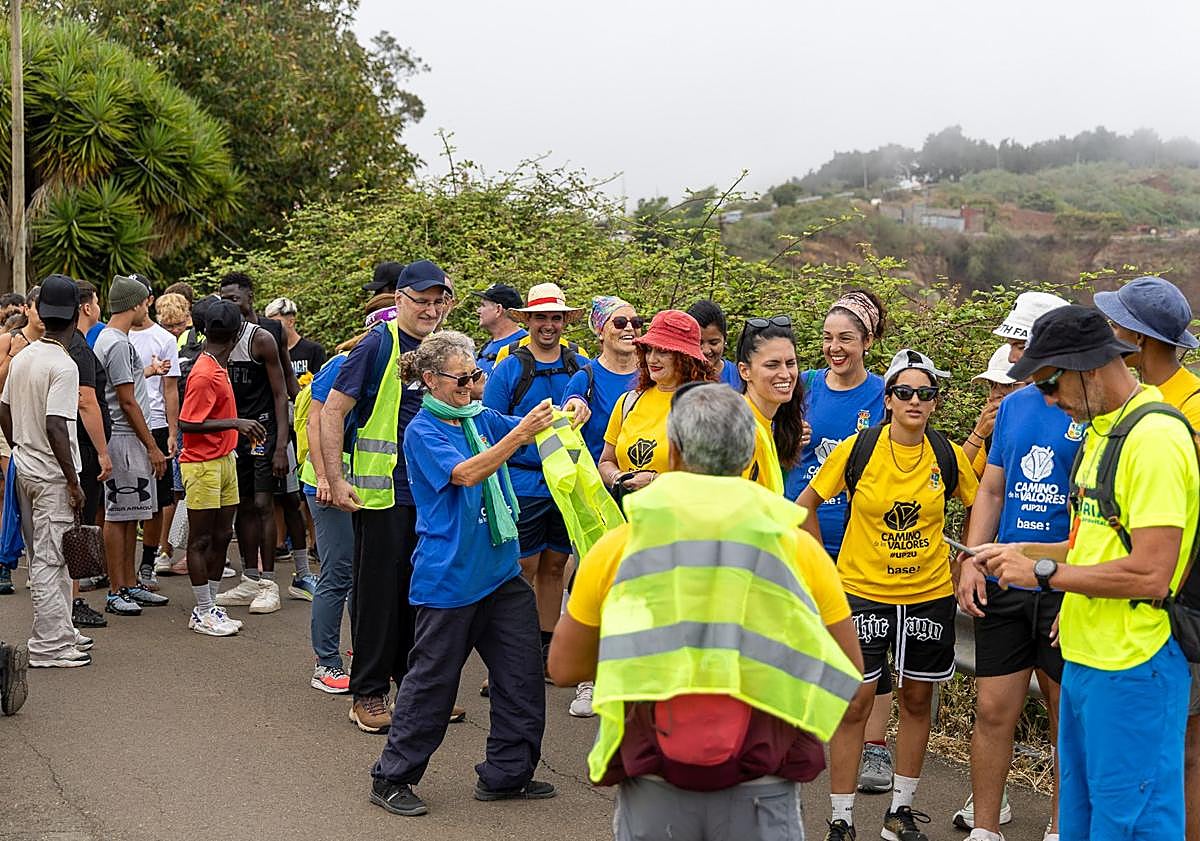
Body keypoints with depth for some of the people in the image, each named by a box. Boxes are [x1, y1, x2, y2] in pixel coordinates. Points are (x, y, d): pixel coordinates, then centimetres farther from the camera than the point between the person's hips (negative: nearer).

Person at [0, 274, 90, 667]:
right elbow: (55, 427, -24)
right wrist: (73, 482, -19)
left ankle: (60, 631, 27)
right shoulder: (63, 366, -18)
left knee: (43, 556, 16)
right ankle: (48, 646, 2)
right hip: (51, 473, -9)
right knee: (50, 559, -3)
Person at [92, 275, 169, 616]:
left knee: (129, 514, 13)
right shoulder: (118, 344, -16)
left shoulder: (109, 339, 16)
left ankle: (129, 585, 20)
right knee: (118, 515, -5)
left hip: (129, 439, 10)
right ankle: (116, 592, 0)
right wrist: (152, 447, -15)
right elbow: (127, 401, -17)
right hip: (124, 439, -10)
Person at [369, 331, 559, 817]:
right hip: (448, 577, -7)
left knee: (522, 674, 8)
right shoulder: (422, 431, -10)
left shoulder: (481, 418, 10)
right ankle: (392, 778, 15)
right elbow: (466, 473, -23)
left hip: (501, 570, 7)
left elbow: (528, 431, 4)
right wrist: (520, 433, -33)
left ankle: (506, 774, 21)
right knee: (432, 679, 1)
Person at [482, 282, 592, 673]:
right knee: (522, 570, -1)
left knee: (554, 567, 12)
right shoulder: (508, 367, -2)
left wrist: (578, 404, -25)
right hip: (524, 484, -4)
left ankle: (547, 646, 22)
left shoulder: (579, 365, 8)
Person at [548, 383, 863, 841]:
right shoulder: (799, 549, -1)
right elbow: (849, 675, 4)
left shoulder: (618, 547, -2)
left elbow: (563, 667, 6)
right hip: (762, 793, 0)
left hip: (652, 790, 0)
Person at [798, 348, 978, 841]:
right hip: (862, 592, -2)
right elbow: (805, 505, 1)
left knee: (917, 699, 12)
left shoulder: (948, 456, -3)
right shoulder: (856, 449, -9)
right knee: (854, 704, -1)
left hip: (929, 593, 3)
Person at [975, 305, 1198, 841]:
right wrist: (1022, 552, 9)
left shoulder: (1155, 436, -18)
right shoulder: (1101, 429, 13)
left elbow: (1150, 573, -23)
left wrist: (1045, 572, -15)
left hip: (1131, 669, -9)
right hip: (1085, 658, 9)